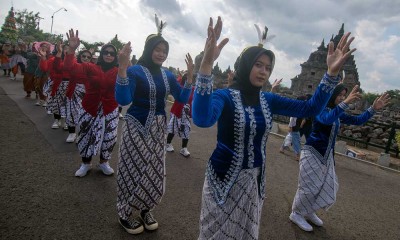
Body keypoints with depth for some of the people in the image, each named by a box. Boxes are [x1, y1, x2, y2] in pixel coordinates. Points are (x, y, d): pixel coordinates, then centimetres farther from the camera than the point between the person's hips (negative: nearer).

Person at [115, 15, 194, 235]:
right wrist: (122, 67, -33)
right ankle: (125, 213, 26)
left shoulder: (167, 75, 5)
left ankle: (145, 210, 32)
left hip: (158, 128, 5)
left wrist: (190, 75, -3)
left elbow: (182, 99, 5)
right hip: (136, 127, -5)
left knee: (154, 171, 12)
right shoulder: (135, 71, -11)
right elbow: (123, 100, -25)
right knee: (133, 169, 5)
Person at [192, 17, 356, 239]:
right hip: (225, 177, -5)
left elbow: (310, 108, -3)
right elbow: (202, 119, -41)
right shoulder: (225, 95, -19)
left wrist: (332, 72, -16)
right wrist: (206, 64, -52)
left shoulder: (268, 100, 0)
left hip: (254, 179, 6)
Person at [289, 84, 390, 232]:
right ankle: (296, 214, 16)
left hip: (327, 155, 8)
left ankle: (308, 212, 29)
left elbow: (358, 120, 13)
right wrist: (346, 103, -45)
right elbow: (327, 119, -37)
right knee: (310, 187, -3)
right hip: (312, 153, -8)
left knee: (328, 187, 13)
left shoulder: (339, 114, 9)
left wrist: (373, 108, 1)